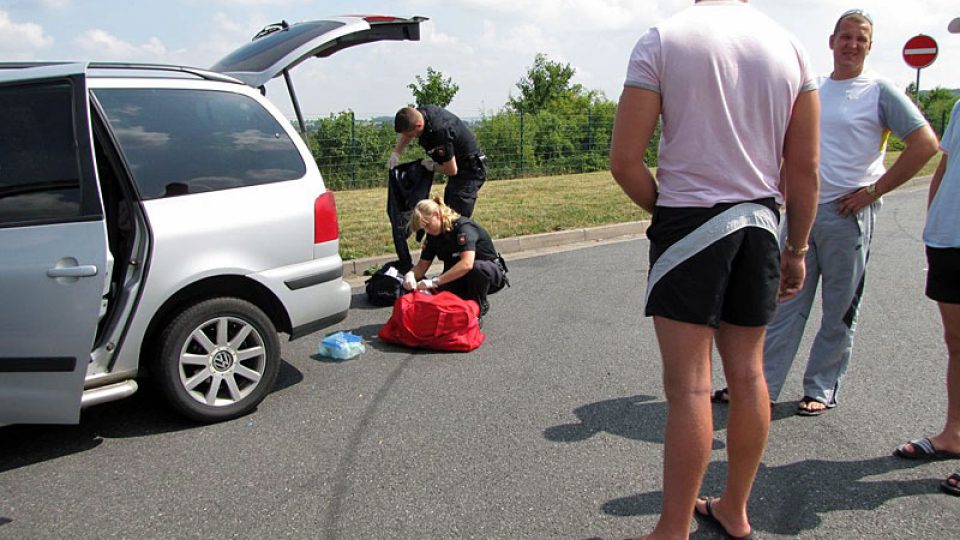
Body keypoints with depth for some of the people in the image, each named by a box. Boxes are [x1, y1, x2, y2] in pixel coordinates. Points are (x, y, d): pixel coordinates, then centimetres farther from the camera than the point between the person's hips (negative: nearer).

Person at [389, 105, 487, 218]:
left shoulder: (440, 132, -35)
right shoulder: (420, 112, -8)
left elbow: (451, 170, -26)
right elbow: (406, 133, 17)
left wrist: (433, 166, -8)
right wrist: (395, 153, 4)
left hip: (470, 170, -10)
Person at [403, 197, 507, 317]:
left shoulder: (463, 227, -26)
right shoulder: (433, 236, -3)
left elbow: (467, 264, -40)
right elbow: (422, 265, -1)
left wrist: (435, 282, -44)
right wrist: (410, 274, -24)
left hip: (490, 272, -6)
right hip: (459, 278, 6)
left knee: (477, 267, -41)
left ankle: (479, 307, -13)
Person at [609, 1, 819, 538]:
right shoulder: (790, 45, 6)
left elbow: (625, 161, -11)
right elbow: (805, 167, 5)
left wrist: (664, 209, 6)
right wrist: (797, 248, 14)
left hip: (689, 218, -4)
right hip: (761, 222, 5)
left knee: (690, 386, -3)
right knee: (748, 374, 13)